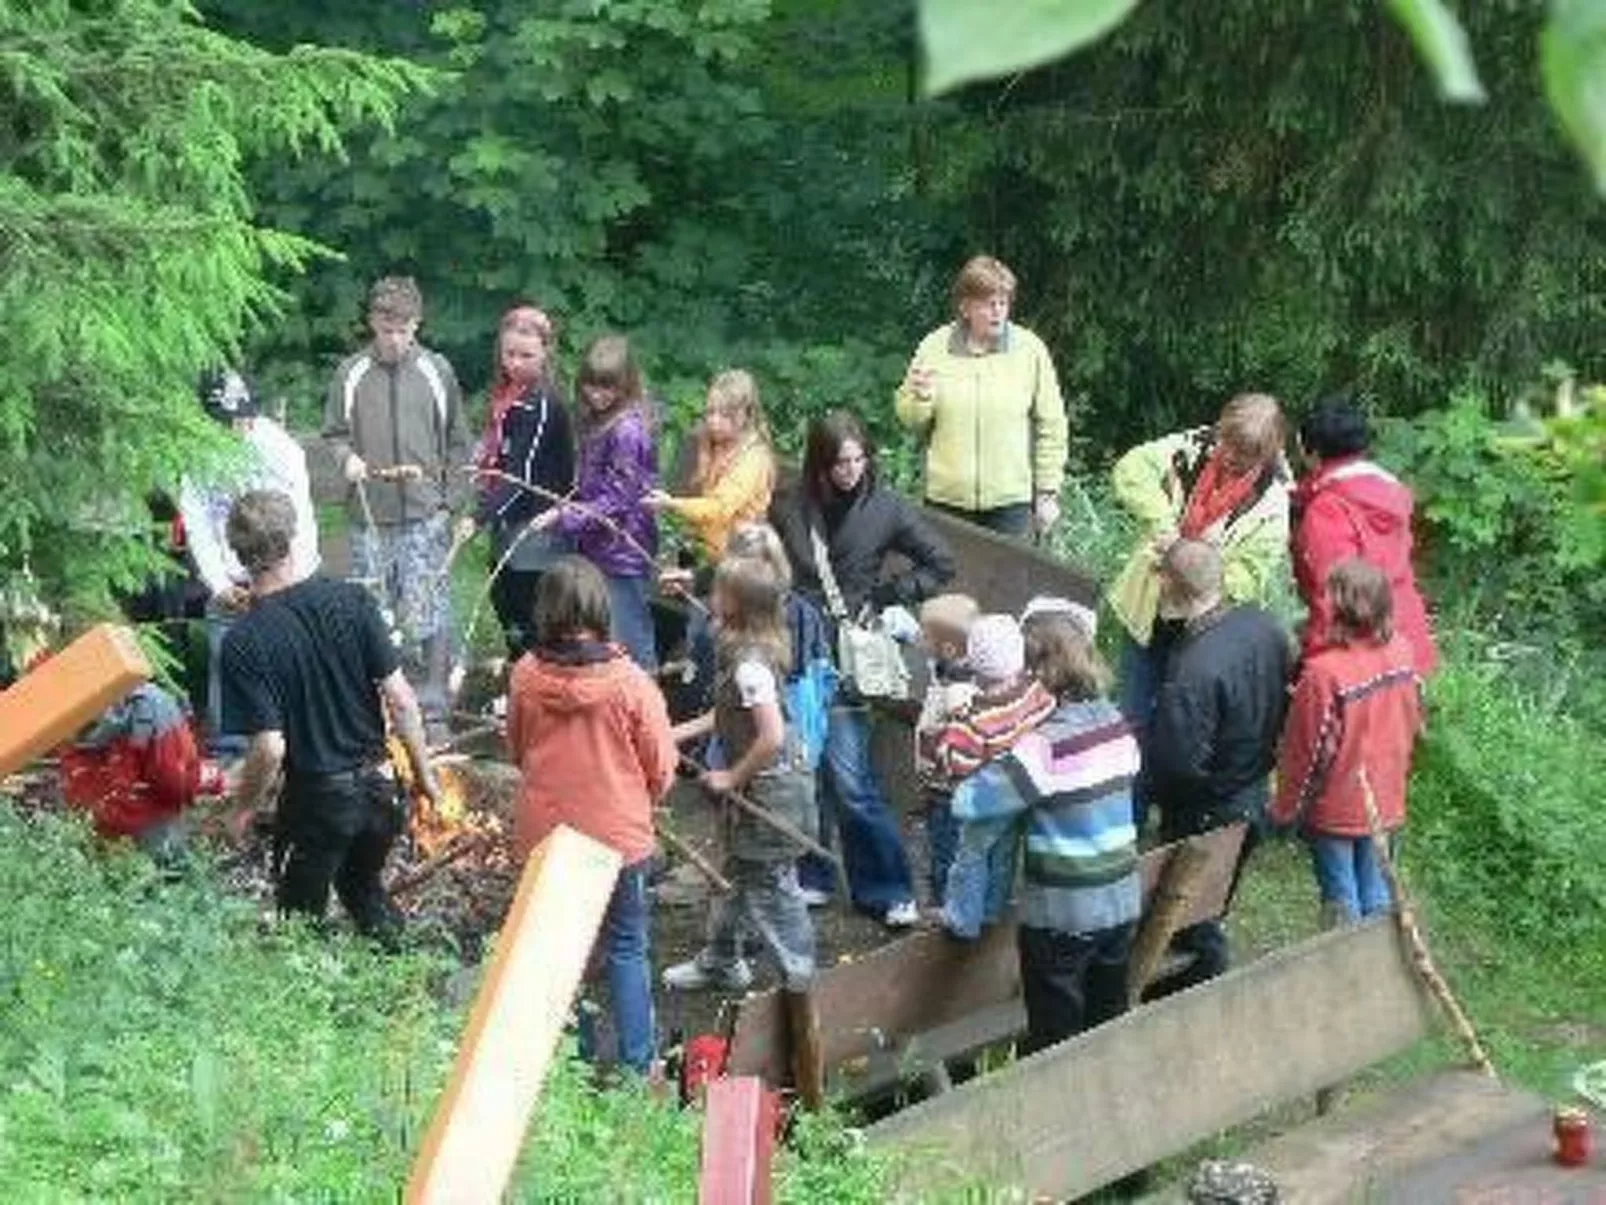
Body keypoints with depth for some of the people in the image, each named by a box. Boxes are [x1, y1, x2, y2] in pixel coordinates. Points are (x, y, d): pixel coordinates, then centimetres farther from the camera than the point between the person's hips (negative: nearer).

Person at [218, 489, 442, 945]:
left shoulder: (244, 642, -19)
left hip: (315, 800, -4)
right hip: (377, 788, 4)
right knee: (364, 887, 30)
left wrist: (246, 809, -5)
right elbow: (400, 699, -8)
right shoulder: (351, 600, -10)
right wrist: (424, 772, 4)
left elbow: (269, 749, -22)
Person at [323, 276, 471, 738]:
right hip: (369, 517, 1)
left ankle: (434, 710, 4)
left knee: (428, 618, -4)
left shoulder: (437, 371, 5)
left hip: (426, 516, -1)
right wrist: (346, 457, -11)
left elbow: (457, 444, 9)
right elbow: (333, 434, 11)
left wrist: (456, 505, 3)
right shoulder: (351, 374, 4)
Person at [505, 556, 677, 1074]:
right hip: (620, 836, -2)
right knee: (628, 949, 13)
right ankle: (636, 1064, 16)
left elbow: (517, 751, 5)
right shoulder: (629, 682, -19)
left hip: (543, 835, 2)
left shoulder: (525, 677, -12)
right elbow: (661, 768, -9)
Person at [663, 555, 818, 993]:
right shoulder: (742, 651, 3)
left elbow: (772, 737, -30)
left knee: (769, 883, 3)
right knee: (736, 875, 23)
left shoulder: (749, 665, -27)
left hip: (767, 788, -10)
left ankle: (798, 974, 16)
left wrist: (732, 777, -19)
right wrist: (681, 732, 13)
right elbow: (731, 715, 16)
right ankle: (721, 961, 38)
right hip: (756, 786, 10)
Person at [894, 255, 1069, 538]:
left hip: (1010, 502, -1)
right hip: (946, 498, 1)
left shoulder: (1030, 350, -2)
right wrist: (919, 397, -13)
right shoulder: (935, 347, 2)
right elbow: (911, 420, 10)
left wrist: (1048, 493, 1)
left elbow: (1051, 428, 2)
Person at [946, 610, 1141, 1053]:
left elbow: (968, 802, -28)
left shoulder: (1046, 745, -24)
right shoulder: (1117, 723, -2)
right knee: (1108, 1024, 21)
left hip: (1062, 914, -6)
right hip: (1122, 900, 7)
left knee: (1054, 1038, 8)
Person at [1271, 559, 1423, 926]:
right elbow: (1412, 722, 3)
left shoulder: (1324, 672, -31)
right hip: (1386, 805, 5)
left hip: (1335, 811, -5)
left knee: (1341, 900, 13)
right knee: (1377, 893, 20)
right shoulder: (1403, 654, -12)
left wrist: (1285, 810, -5)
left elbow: (1307, 752, -20)